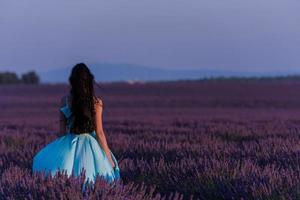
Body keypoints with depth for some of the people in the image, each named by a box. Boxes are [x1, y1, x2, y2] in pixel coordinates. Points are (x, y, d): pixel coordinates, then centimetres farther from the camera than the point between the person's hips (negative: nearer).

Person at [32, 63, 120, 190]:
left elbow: (62, 130, 3)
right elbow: (99, 133, -7)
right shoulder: (96, 103, -8)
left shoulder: (65, 101, -3)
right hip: (89, 145, -1)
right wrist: (109, 157, 1)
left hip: (68, 144, 1)